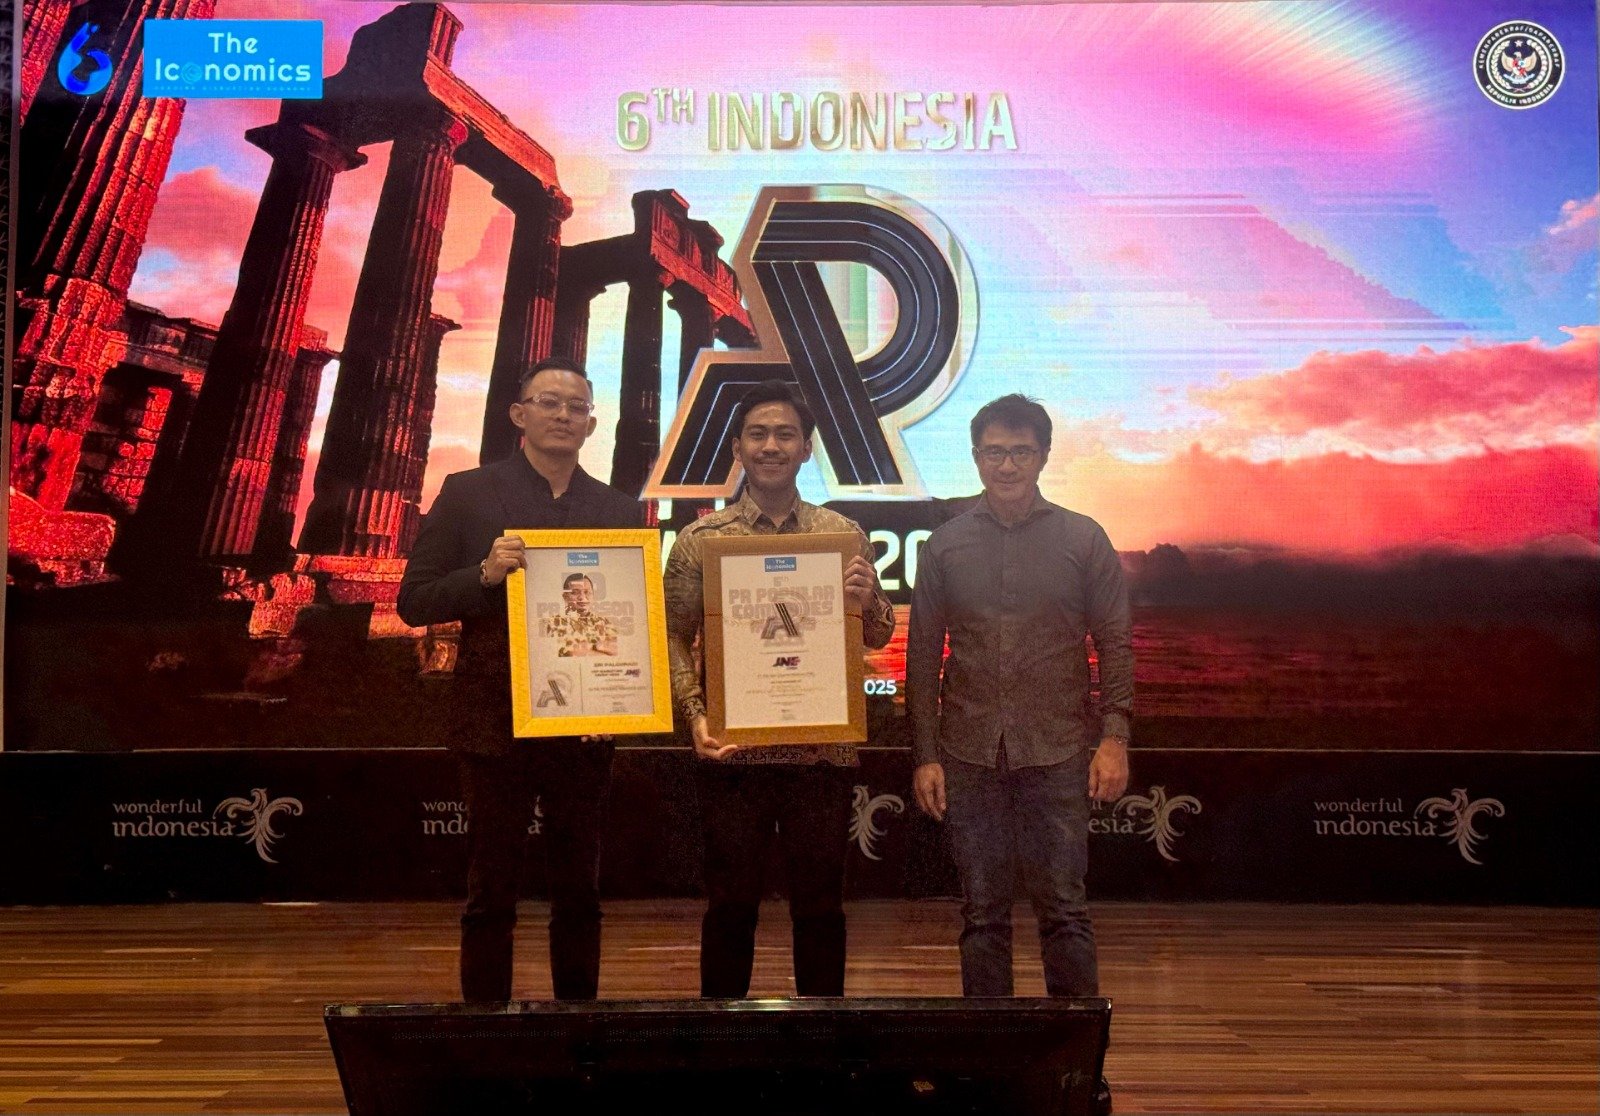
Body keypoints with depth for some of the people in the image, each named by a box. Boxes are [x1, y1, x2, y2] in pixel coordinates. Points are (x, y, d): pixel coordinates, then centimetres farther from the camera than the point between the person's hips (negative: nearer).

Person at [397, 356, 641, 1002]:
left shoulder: (619, 511, 8)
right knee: (491, 895, 5)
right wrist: (485, 574, -20)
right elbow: (414, 602, -3)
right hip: (496, 725, -3)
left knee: (579, 894, 12)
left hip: (584, 728, 3)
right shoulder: (467, 495, 0)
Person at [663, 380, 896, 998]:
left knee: (820, 904, 9)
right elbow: (674, 638, 1)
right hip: (732, 751, -1)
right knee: (731, 904, 7)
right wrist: (696, 716, -14)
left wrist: (867, 601, -12)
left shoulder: (844, 534, 6)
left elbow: (878, 635, 10)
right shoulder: (700, 539, 2)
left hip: (823, 750, 1)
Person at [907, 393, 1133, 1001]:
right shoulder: (945, 546, 7)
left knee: (1064, 908, 1)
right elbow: (922, 656, 7)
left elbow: (1116, 644, 3)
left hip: (1057, 753, -1)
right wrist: (925, 756, 1)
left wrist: (1114, 736, -7)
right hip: (970, 756, 2)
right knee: (982, 914, 7)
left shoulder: (1083, 540, 4)